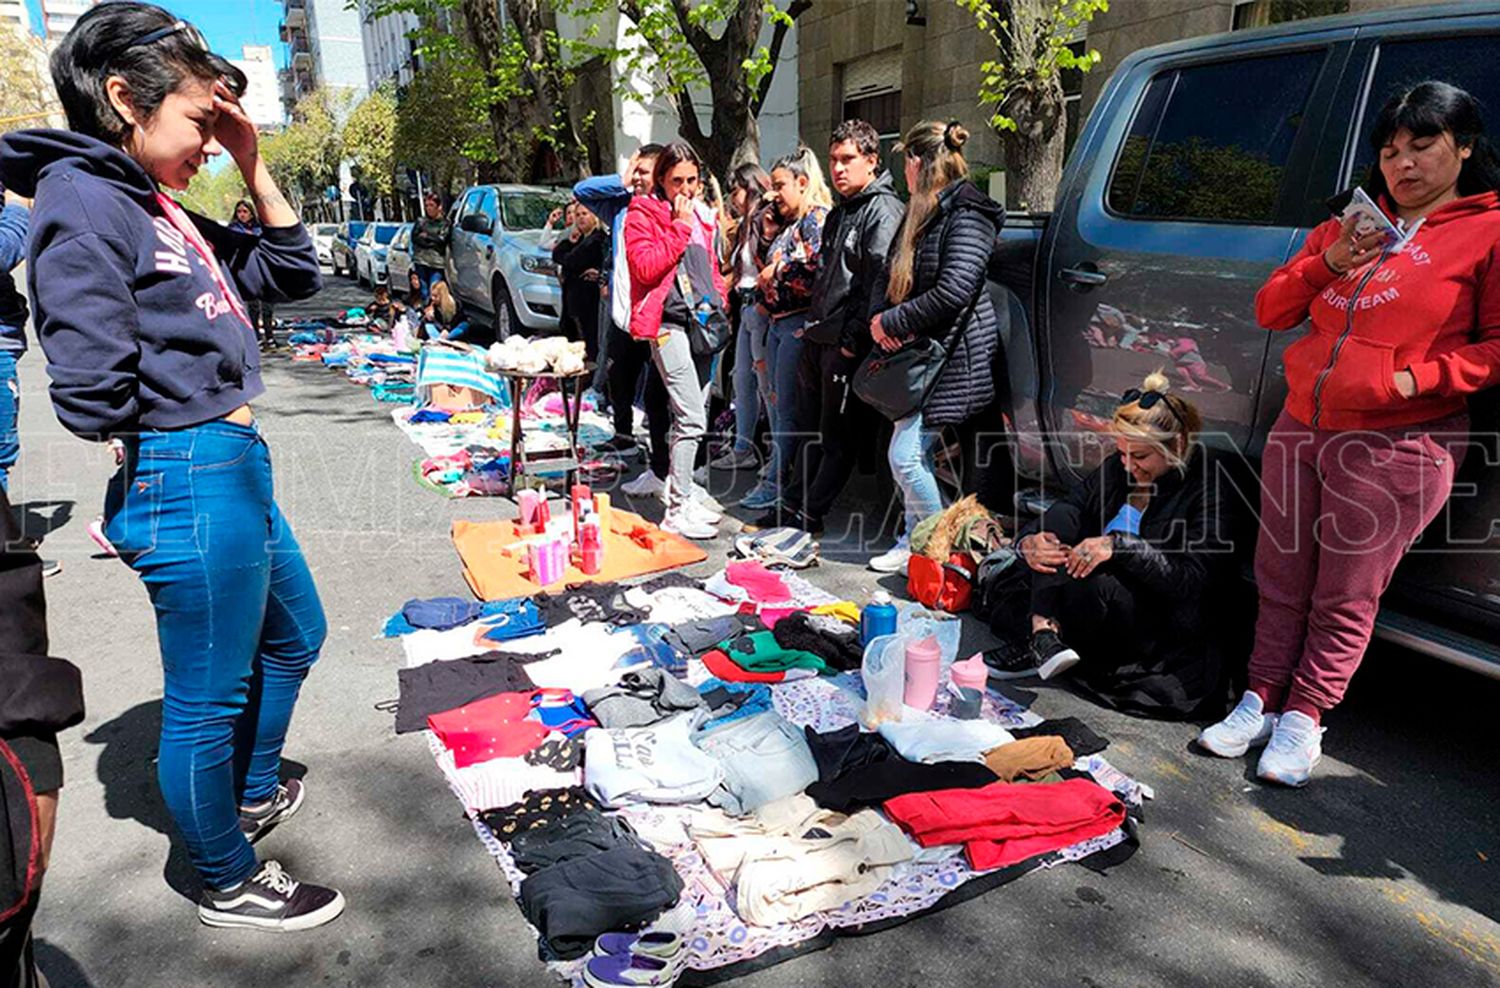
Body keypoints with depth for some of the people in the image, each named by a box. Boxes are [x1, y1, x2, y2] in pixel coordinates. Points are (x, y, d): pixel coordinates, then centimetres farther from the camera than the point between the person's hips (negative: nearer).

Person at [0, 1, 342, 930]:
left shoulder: (164, 211, 13)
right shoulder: (81, 201, -14)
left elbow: (293, 271, 19)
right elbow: (94, 397, -21)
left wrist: (254, 165, 10)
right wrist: (198, 419, -3)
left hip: (239, 470, 10)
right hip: (190, 481, -10)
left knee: (294, 634, 26)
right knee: (209, 699, 6)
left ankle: (253, 794, 47)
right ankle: (231, 884, 27)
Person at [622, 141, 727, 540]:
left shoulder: (700, 213, 18)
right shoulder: (643, 214, -3)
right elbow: (645, 267, -16)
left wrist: (718, 299, 13)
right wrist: (679, 227, -14)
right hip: (668, 323, -7)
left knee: (691, 414, 11)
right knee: (692, 420, -13)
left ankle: (681, 495, 22)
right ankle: (677, 511, -7)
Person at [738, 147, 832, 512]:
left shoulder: (818, 218, -9)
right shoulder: (792, 224, 20)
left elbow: (815, 260, -24)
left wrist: (777, 269, -12)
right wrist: (765, 283, 9)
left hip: (799, 322, -10)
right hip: (778, 320, 10)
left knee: (787, 407, -5)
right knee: (775, 403, 12)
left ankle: (777, 481, 3)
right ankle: (778, 476, 21)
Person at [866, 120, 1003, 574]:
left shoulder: (966, 214, -14)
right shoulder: (921, 213, 15)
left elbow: (955, 290, -24)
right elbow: (893, 275, 18)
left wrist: (894, 322, -16)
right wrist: (880, 318, -2)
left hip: (952, 352, -9)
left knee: (906, 455, -10)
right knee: (915, 452, 13)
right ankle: (915, 541, 26)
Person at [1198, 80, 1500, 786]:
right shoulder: (1349, 228, 17)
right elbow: (1270, 311, 11)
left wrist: (1418, 376, -17)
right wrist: (1329, 263, -5)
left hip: (1395, 446, -5)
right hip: (1300, 428, 5)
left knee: (1345, 598, 2)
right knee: (1281, 582, 10)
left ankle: (1304, 717, 16)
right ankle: (1263, 701, 22)